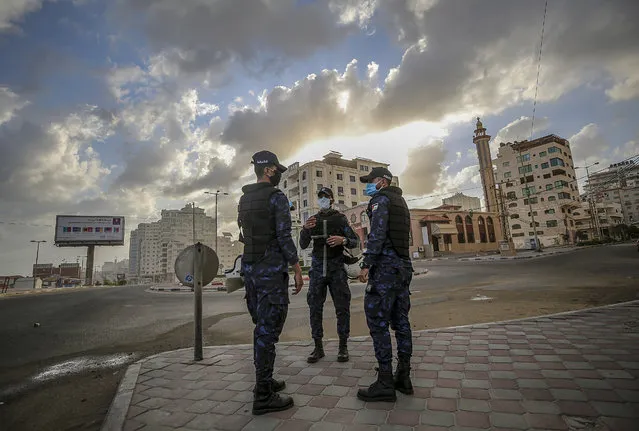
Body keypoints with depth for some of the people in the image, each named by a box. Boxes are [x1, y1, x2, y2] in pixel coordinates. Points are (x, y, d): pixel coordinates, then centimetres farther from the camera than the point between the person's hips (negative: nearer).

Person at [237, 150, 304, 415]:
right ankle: (263, 396, 6)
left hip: (250, 267, 8)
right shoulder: (277, 197, -11)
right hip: (271, 269, -8)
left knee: (261, 326, 17)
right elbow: (284, 237, -16)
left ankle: (264, 381, 30)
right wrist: (297, 270, -11)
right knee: (268, 329, -3)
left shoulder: (244, 199, 13)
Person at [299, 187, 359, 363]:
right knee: (315, 308, 3)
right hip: (317, 268, 3)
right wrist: (305, 229, -12)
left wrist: (343, 240, -18)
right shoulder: (312, 220, 12)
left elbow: (355, 241, 3)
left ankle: (343, 347, 13)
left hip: (337, 268, -2)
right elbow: (303, 245, 6)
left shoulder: (340, 218, 5)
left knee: (342, 308, 0)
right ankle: (318, 347, 14)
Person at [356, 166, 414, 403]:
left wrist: (366, 265, -19)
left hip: (385, 268, -9)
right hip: (404, 267, 10)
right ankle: (404, 376, 20)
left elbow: (377, 234, -19)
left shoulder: (381, 199, -6)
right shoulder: (400, 201, 21)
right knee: (401, 321, 12)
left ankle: (385, 383, 0)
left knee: (378, 322, -5)